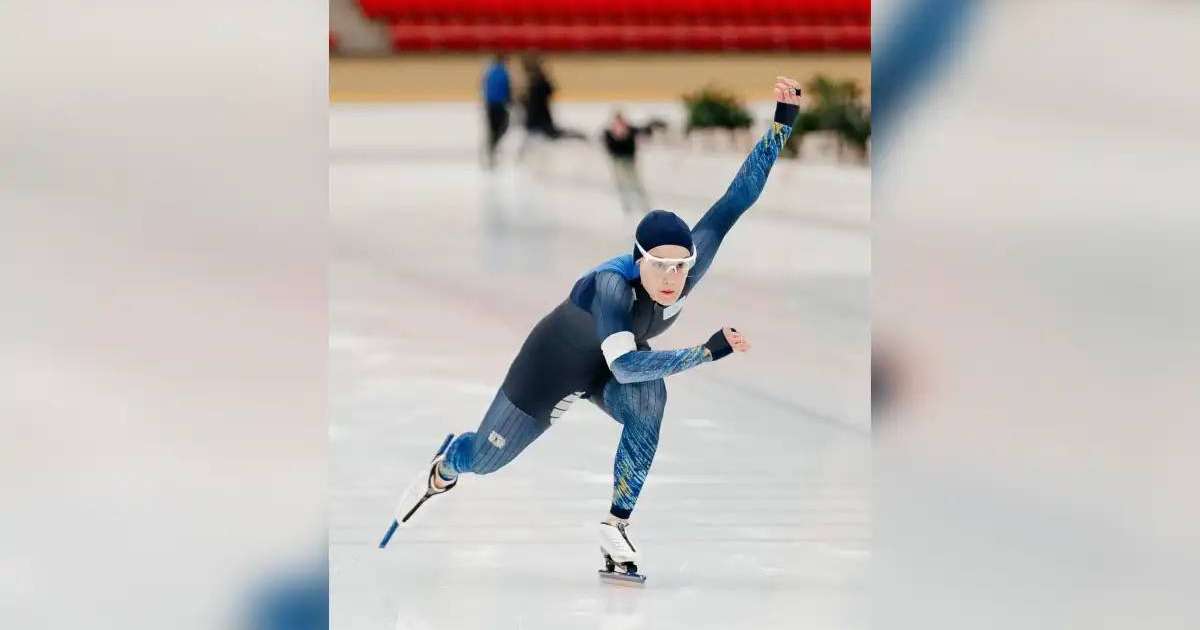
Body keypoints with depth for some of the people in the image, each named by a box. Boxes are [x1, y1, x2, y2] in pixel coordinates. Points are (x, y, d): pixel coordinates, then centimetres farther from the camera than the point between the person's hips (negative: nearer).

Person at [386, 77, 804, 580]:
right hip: (557, 362, -3)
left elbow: (741, 195, -32)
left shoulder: (691, 261, -31)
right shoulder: (612, 282, -44)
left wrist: (782, 122, -43)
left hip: (621, 363, 3)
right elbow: (624, 365, -51)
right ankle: (444, 467, 54)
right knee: (485, 458, 15)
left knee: (648, 401, -33)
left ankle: (615, 528, -19)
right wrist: (710, 351, -54)